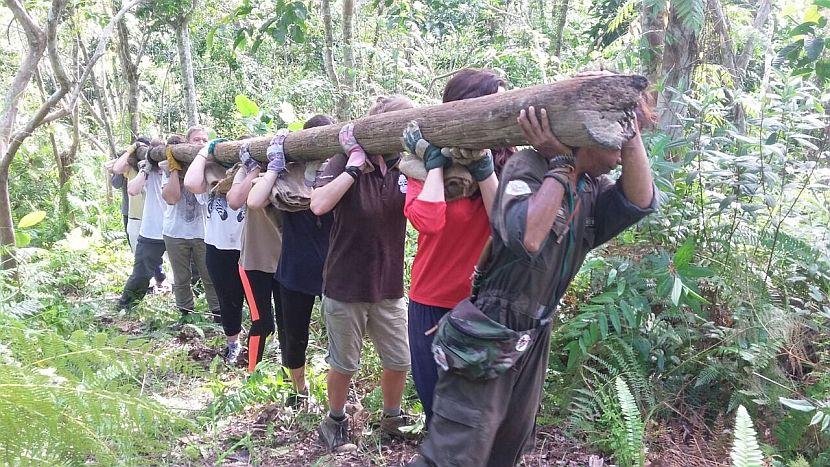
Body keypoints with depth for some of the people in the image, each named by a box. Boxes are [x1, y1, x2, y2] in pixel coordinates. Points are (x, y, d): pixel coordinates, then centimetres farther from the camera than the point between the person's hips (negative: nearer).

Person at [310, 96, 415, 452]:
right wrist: (354, 166, -24)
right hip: (345, 287, -4)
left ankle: (391, 418, 39)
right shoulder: (346, 162, -12)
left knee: (400, 361, 13)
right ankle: (335, 421, 38)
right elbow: (319, 204, -28)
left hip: (389, 288, 4)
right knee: (344, 364, 13)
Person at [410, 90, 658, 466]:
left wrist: (631, 132, -17)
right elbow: (527, 237, -36)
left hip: (534, 339, 9)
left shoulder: (591, 187, 6)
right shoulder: (527, 168, -19)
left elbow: (640, 202, -10)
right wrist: (560, 162, -29)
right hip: (486, 341, -8)